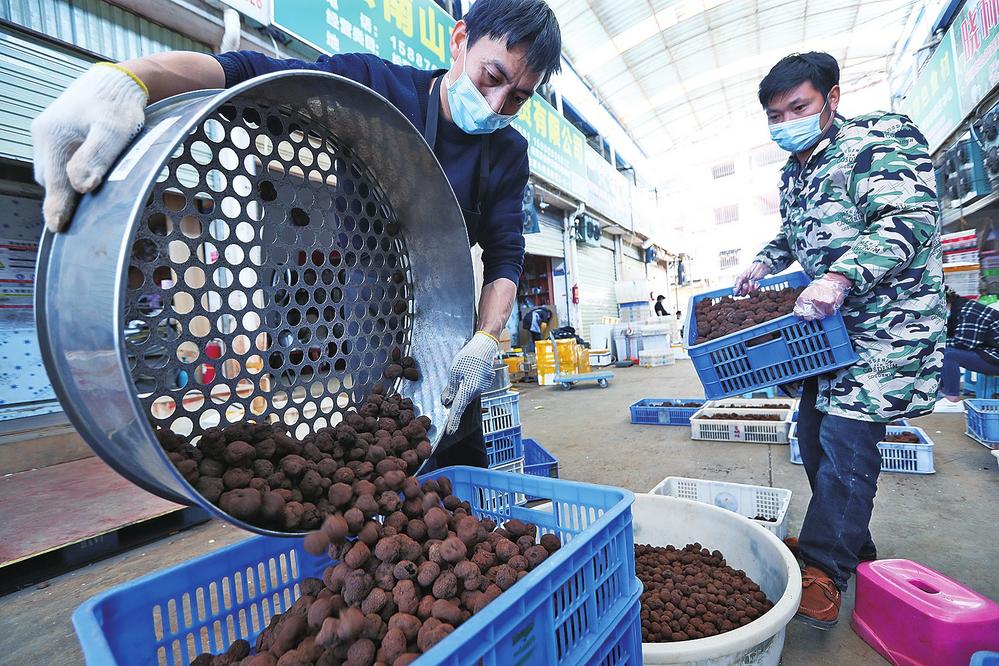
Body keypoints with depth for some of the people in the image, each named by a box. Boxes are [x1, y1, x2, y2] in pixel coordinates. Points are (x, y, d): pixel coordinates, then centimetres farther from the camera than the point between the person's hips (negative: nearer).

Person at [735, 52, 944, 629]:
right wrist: (763, 264, 11)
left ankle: (825, 569, 1)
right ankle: (853, 546, 26)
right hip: (827, 322, 8)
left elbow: (908, 218, -21)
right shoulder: (793, 172, 16)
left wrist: (839, 278, -33)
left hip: (887, 318, -8)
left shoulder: (881, 137, -8)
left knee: (847, 437, -12)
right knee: (814, 430, 9)